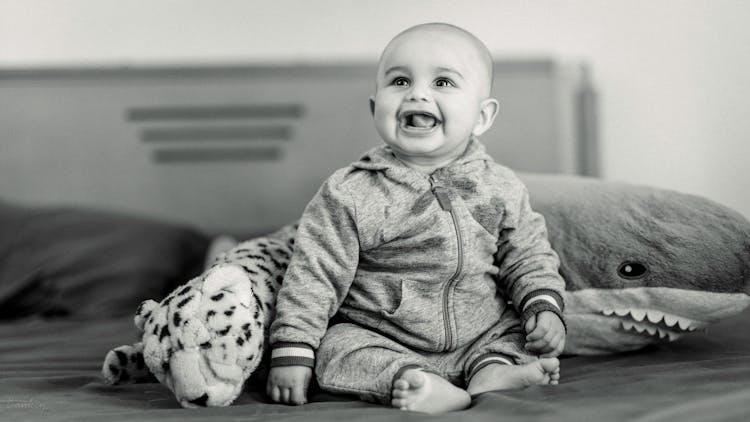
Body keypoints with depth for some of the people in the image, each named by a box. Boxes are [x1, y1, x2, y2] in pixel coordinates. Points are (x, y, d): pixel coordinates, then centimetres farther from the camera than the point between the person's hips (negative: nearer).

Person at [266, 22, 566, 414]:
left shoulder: (499, 188, -1)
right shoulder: (350, 194, -11)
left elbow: (527, 255, 11)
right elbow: (314, 276, -10)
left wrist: (545, 305, -6)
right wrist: (292, 353, -13)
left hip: (482, 336, 3)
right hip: (376, 341, -3)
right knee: (337, 350, -27)